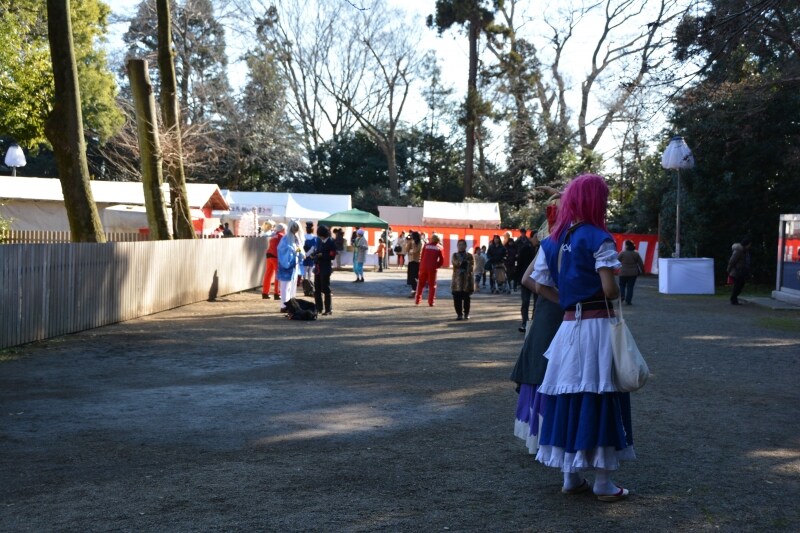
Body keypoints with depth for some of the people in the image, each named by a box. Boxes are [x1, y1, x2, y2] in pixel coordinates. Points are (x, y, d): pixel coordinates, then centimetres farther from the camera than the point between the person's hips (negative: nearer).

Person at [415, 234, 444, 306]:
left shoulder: (426, 246, 7)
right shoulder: (439, 247, 4)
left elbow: (422, 257, 7)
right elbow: (441, 260, 0)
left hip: (423, 267, 2)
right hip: (433, 268, -1)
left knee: (421, 284, 13)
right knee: (432, 285, 6)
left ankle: (417, 300, 12)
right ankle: (431, 302, 2)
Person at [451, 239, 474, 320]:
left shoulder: (469, 256, 8)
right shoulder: (455, 255, 11)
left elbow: (472, 266, -1)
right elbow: (454, 262, -10)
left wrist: (469, 272, -19)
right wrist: (461, 262, -26)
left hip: (467, 279, -1)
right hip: (457, 279, 1)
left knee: (466, 298, 1)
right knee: (457, 298, -3)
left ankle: (466, 313, 12)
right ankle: (459, 314, 7)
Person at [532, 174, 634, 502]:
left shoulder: (552, 242, 9)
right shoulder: (598, 239, -11)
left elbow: (541, 286, 10)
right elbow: (610, 289, -17)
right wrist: (615, 296, 5)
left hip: (568, 326, 6)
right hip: (597, 325, -6)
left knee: (569, 397, 11)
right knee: (599, 400, 1)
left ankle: (571, 477, 19)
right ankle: (603, 483, 9)